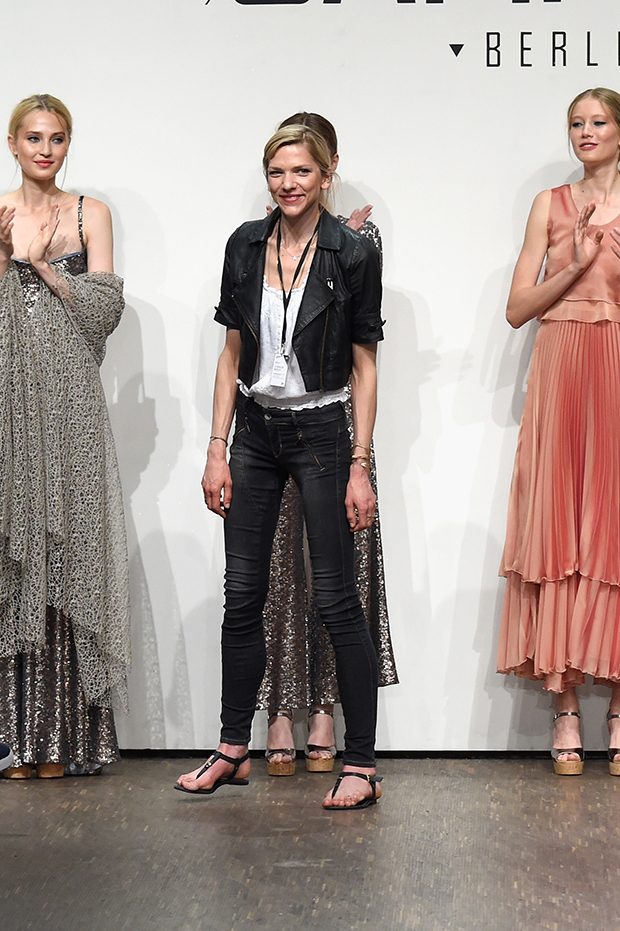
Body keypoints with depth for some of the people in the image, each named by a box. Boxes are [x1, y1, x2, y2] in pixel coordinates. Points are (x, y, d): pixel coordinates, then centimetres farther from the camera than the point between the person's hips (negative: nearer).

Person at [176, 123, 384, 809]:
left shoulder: (353, 254, -8)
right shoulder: (245, 245, 4)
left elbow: (364, 368, -6)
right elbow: (232, 354, 8)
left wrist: (360, 468, -10)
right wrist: (217, 450, 2)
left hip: (320, 433, -4)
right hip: (254, 431, 4)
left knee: (336, 599, -4)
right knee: (242, 594, 7)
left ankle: (361, 766, 4)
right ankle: (232, 752, 20)